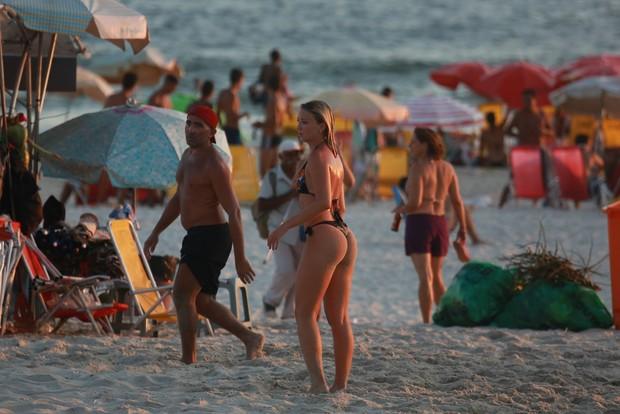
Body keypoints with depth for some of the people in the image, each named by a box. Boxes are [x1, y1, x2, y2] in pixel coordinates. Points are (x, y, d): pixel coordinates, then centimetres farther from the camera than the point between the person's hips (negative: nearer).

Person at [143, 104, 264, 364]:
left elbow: (234, 212, -18)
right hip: (197, 237, 10)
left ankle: (188, 360, -8)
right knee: (200, 300, 13)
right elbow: (178, 199, 26)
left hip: (211, 236, -10)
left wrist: (240, 258, -19)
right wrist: (156, 233, 24)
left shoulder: (214, 165, -16)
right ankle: (249, 338, 17)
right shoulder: (188, 156, 14)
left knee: (182, 294, -10)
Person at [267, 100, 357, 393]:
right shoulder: (334, 156, 17)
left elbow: (323, 202, -21)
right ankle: (340, 383, 14)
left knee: (305, 314, -5)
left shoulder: (318, 157, -11)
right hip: (344, 237, 9)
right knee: (339, 318, 11)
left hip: (322, 237, -9)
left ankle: (318, 382, -14)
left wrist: (286, 226, -19)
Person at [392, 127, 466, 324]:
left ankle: (426, 323, -12)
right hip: (440, 223, 6)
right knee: (436, 276, 18)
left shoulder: (417, 168, -11)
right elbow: (457, 201, 6)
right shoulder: (447, 168, 6)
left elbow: (415, 202, -17)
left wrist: (400, 209, 3)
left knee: (425, 277, -9)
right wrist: (463, 228, 14)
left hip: (419, 223, -6)